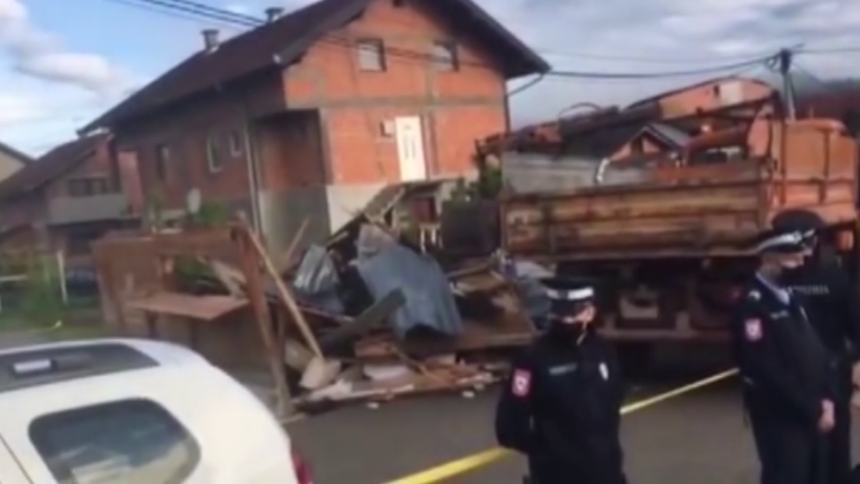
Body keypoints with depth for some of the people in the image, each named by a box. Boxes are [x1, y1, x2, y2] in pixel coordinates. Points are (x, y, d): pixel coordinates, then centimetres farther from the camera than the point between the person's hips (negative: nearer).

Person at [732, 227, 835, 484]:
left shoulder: (791, 298, 10)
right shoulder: (753, 305, -17)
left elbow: (817, 353, 12)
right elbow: (770, 372, -21)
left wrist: (826, 399, -1)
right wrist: (813, 410, -16)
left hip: (813, 417, 8)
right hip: (780, 418, -8)